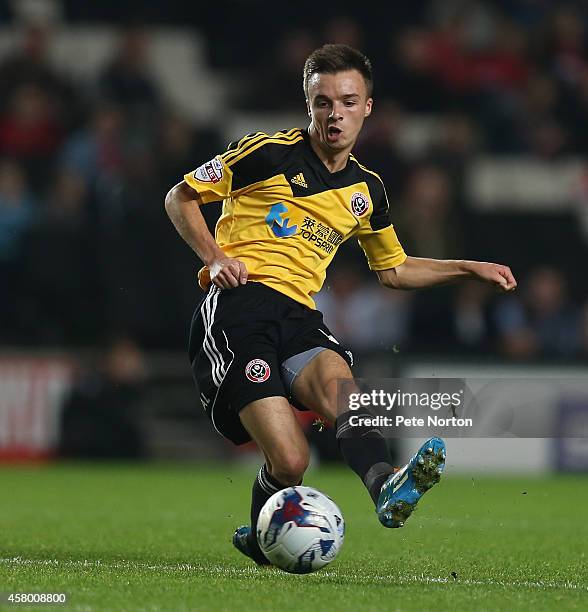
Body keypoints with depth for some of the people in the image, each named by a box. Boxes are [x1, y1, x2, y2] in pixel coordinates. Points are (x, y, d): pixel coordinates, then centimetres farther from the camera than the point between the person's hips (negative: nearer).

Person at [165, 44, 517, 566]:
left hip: (300, 315, 4)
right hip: (240, 303, -4)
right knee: (290, 462, -26)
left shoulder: (366, 190, 21)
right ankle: (260, 534, 1)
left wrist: (469, 268, 26)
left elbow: (394, 270, 36)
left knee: (334, 376, -36)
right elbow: (181, 197, 10)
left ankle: (386, 486, -59)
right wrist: (214, 256, -6)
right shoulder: (269, 153, 3)